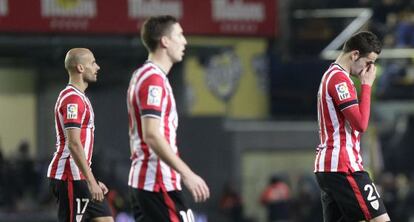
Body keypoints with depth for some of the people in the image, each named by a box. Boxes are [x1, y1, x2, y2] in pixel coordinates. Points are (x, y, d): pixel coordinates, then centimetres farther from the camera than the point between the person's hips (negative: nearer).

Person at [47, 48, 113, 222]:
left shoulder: (78, 97, 19)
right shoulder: (73, 98, -14)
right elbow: (74, 144, -22)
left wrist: (93, 180, 22)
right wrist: (91, 181, -23)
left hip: (79, 177, 10)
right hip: (71, 178, -10)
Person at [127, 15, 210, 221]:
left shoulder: (141, 76, 17)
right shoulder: (154, 79, -14)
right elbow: (152, 136, -23)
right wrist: (187, 174, -24)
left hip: (140, 181, 10)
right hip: (159, 183, -10)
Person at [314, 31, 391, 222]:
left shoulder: (331, 76, 20)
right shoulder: (340, 79, -12)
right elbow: (361, 124, -17)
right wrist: (367, 85, -10)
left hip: (326, 167, 10)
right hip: (343, 168, -10)